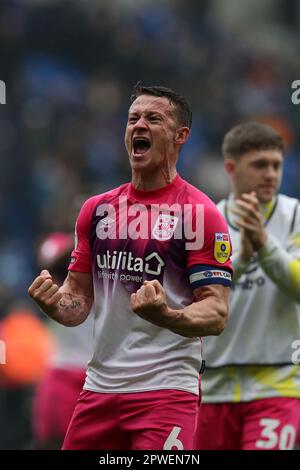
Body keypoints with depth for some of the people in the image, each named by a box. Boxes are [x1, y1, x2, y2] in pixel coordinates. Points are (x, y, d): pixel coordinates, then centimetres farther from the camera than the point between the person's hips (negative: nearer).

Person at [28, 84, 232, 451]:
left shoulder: (201, 213, -6)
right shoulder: (97, 209, 12)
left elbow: (216, 316, -10)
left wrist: (165, 314, -29)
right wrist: (55, 304, -6)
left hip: (166, 389, -5)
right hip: (99, 387, 5)